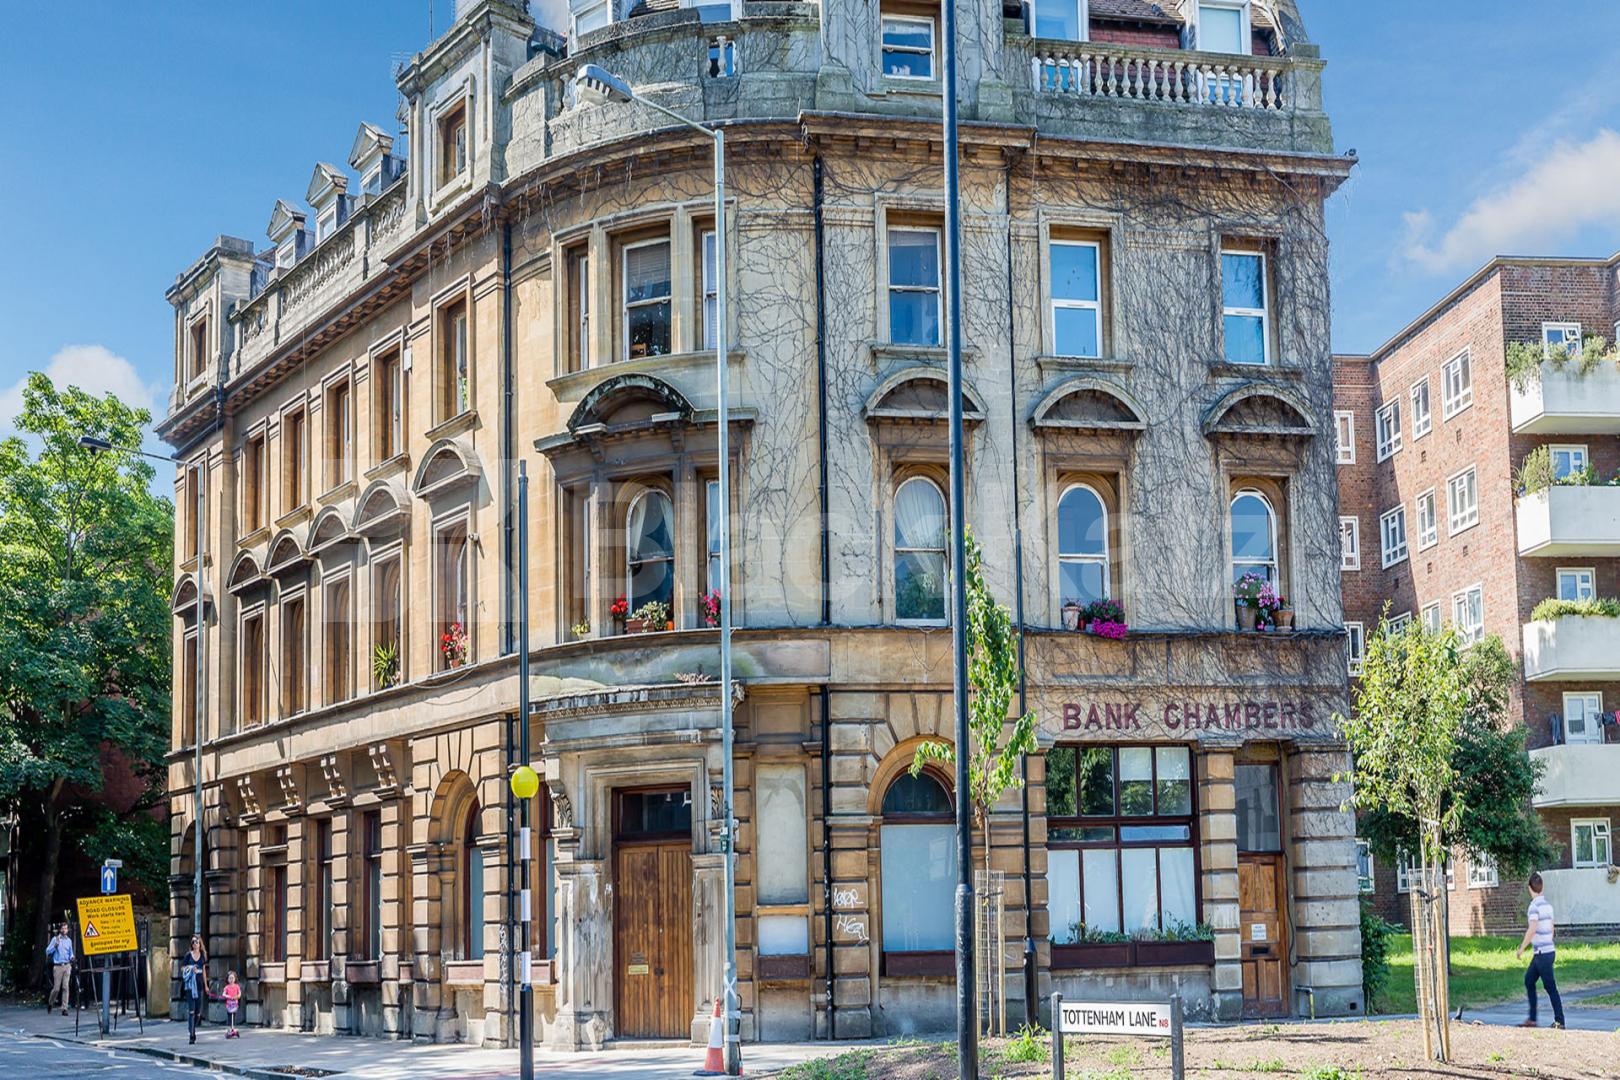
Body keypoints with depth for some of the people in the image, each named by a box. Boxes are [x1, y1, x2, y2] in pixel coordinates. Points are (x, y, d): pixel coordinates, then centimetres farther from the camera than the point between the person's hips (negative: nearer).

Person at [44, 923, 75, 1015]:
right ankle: (50, 1003, 25)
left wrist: (72, 957, 4)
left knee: (65, 987, -4)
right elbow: (48, 951, -1)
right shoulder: (55, 939, 2)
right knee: (56, 988, -3)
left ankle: (64, 1008, -5)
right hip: (58, 966, -3)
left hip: (67, 966, 3)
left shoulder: (69, 940, 13)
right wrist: (55, 945, -15)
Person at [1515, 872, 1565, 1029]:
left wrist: (1521, 949, -18)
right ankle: (1532, 1019, 16)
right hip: (1548, 950, 9)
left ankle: (1559, 1021, 2)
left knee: (1550, 987, -2)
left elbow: (1532, 929, -26)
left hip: (1542, 953, -9)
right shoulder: (1548, 904, 10)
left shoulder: (1535, 906, -17)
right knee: (1529, 981, 14)